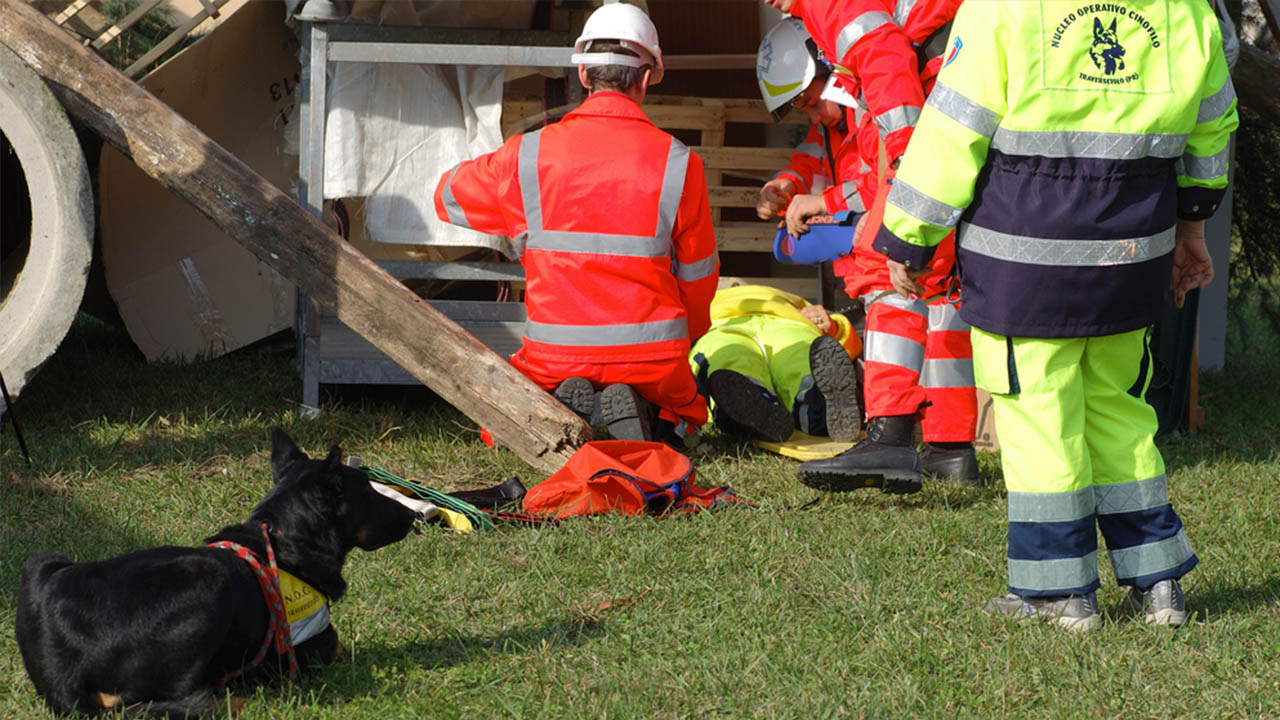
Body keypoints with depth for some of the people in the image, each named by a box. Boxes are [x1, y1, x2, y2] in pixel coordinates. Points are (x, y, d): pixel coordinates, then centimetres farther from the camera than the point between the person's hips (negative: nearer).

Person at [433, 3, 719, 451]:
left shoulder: (529, 155, -6)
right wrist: (685, 335, 25)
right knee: (682, 425, 31)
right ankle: (642, 415, -5)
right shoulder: (678, 163, -6)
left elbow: (449, 196, 13)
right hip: (653, 360, 0)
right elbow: (697, 276, 4)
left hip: (557, 358, 0)